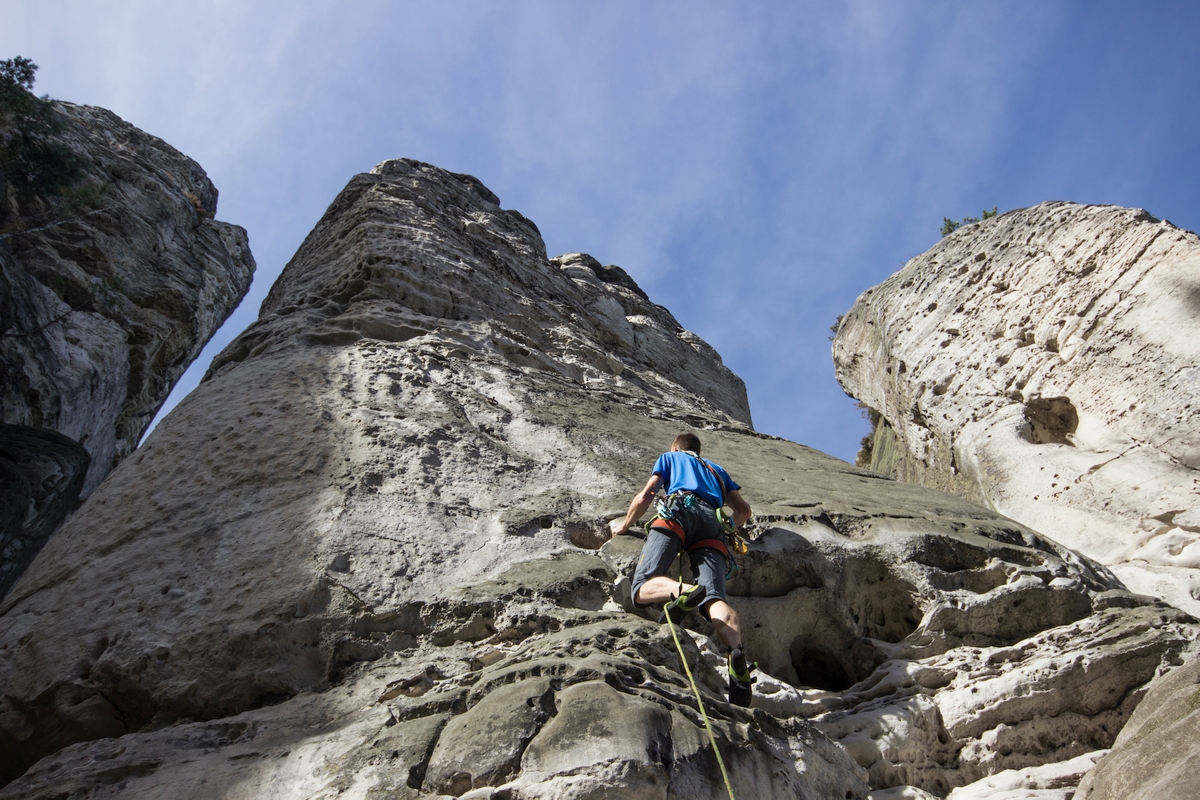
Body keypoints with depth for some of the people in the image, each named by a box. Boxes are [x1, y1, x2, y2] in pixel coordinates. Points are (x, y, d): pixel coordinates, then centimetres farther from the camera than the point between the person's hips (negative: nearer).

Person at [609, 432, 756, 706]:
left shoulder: (669, 457, 33)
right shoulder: (716, 469, 42)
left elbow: (645, 496, 21)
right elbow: (744, 510, 35)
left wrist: (624, 525, 35)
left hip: (679, 511, -3)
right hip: (712, 523, 3)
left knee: (642, 588, -15)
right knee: (715, 597, -20)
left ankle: (682, 591, -48)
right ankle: (736, 650, -50)